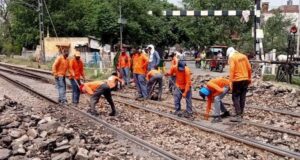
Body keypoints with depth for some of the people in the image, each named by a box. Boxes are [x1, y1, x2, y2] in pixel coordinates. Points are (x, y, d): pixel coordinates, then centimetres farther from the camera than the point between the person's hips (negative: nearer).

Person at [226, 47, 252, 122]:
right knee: (242, 97, 13)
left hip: (237, 80, -6)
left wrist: (231, 81, -16)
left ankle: (238, 116, -6)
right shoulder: (244, 56, 10)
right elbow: (249, 68, 10)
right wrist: (249, 78, 19)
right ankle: (241, 114, 21)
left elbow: (232, 70, -17)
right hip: (245, 79, 6)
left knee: (235, 97, 0)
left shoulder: (232, 57, -8)